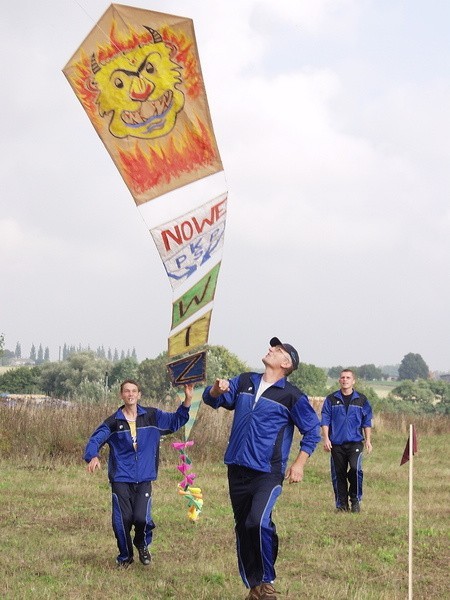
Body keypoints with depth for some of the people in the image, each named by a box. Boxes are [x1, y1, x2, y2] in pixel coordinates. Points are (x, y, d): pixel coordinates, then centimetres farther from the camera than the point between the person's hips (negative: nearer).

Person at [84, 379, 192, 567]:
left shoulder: (152, 416, 5)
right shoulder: (113, 421, 2)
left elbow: (175, 421, 9)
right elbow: (95, 440, -3)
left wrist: (187, 400, -4)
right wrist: (93, 456, -24)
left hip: (144, 479, 0)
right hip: (121, 479, 0)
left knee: (142, 517, -16)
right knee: (122, 520, -6)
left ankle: (142, 545, 18)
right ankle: (125, 556, 20)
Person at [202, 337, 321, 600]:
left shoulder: (292, 396, -4)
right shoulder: (245, 382, 11)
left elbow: (313, 430, 1)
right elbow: (212, 399, 11)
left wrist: (299, 464, -6)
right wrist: (217, 390, -12)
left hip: (268, 473, -6)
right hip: (238, 470, 6)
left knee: (258, 521, -26)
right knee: (242, 529, 9)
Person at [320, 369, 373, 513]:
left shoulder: (361, 400, 9)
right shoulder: (331, 399, 7)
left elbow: (367, 421, 11)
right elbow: (325, 420, 5)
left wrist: (368, 440, 5)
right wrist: (326, 439, -4)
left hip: (355, 442, -1)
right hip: (336, 443, 1)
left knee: (355, 468, -19)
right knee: (338, 474, 2)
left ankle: (355, 500, -3)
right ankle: (342, 504, 13)